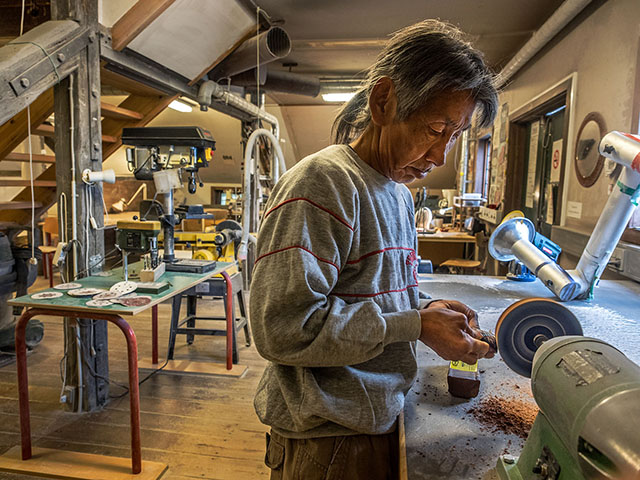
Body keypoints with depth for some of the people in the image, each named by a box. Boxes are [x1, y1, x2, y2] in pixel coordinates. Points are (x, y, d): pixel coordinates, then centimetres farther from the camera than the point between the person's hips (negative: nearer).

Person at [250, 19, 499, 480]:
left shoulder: (400, 192, 9)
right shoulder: (321, 183, -22)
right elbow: (282, 329, -27)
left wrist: (429, 311, -2)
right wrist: (416, 325, -22)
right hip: (325, 439, -8)